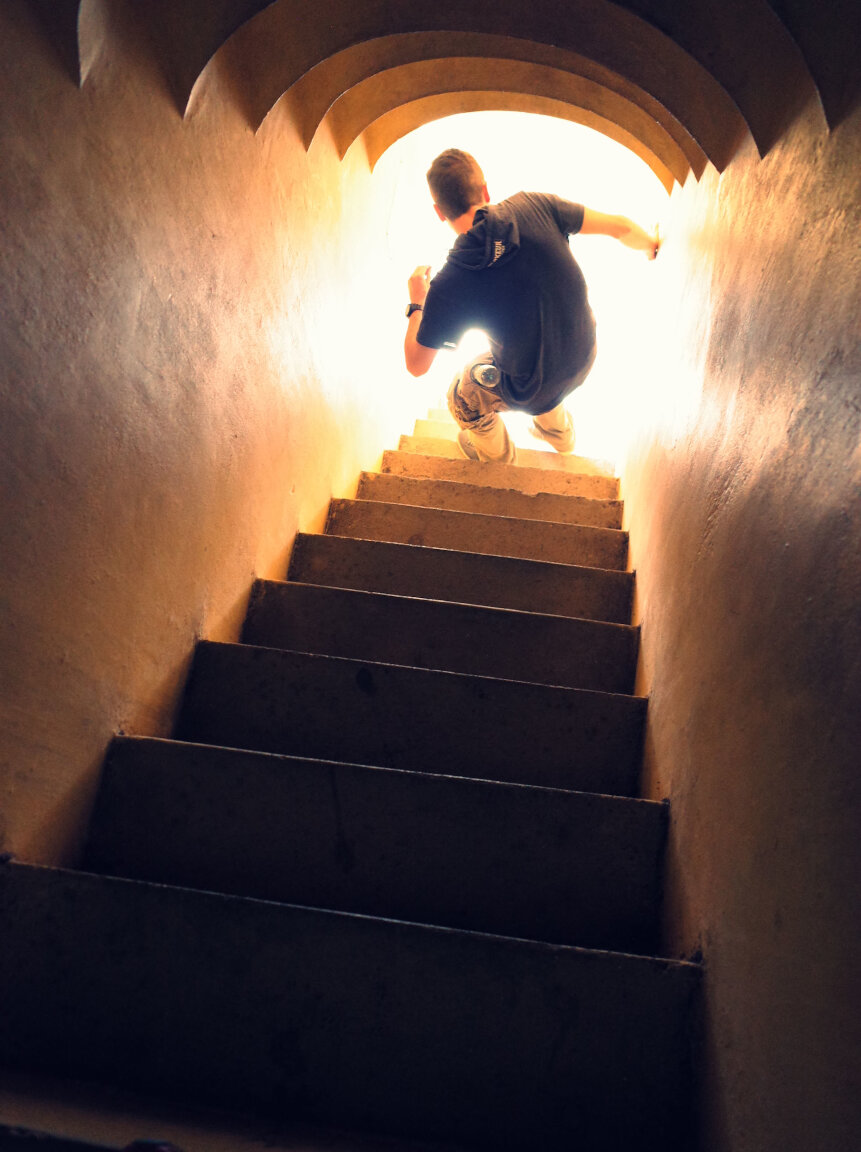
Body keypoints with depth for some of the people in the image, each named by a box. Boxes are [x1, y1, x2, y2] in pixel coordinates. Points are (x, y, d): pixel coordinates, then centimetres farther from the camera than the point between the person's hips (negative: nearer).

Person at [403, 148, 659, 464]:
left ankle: (495, 454, 55)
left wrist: (416, 304, 6)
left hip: (532, 392, -5)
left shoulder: (448, 287, -25)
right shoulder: (533, 207, -17)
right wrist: (650, 246, 17)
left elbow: (416, 365, -13)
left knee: (463, 396, 25)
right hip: (584, 359, 5)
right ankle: (558, 432, 65)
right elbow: (621, 227, -7)